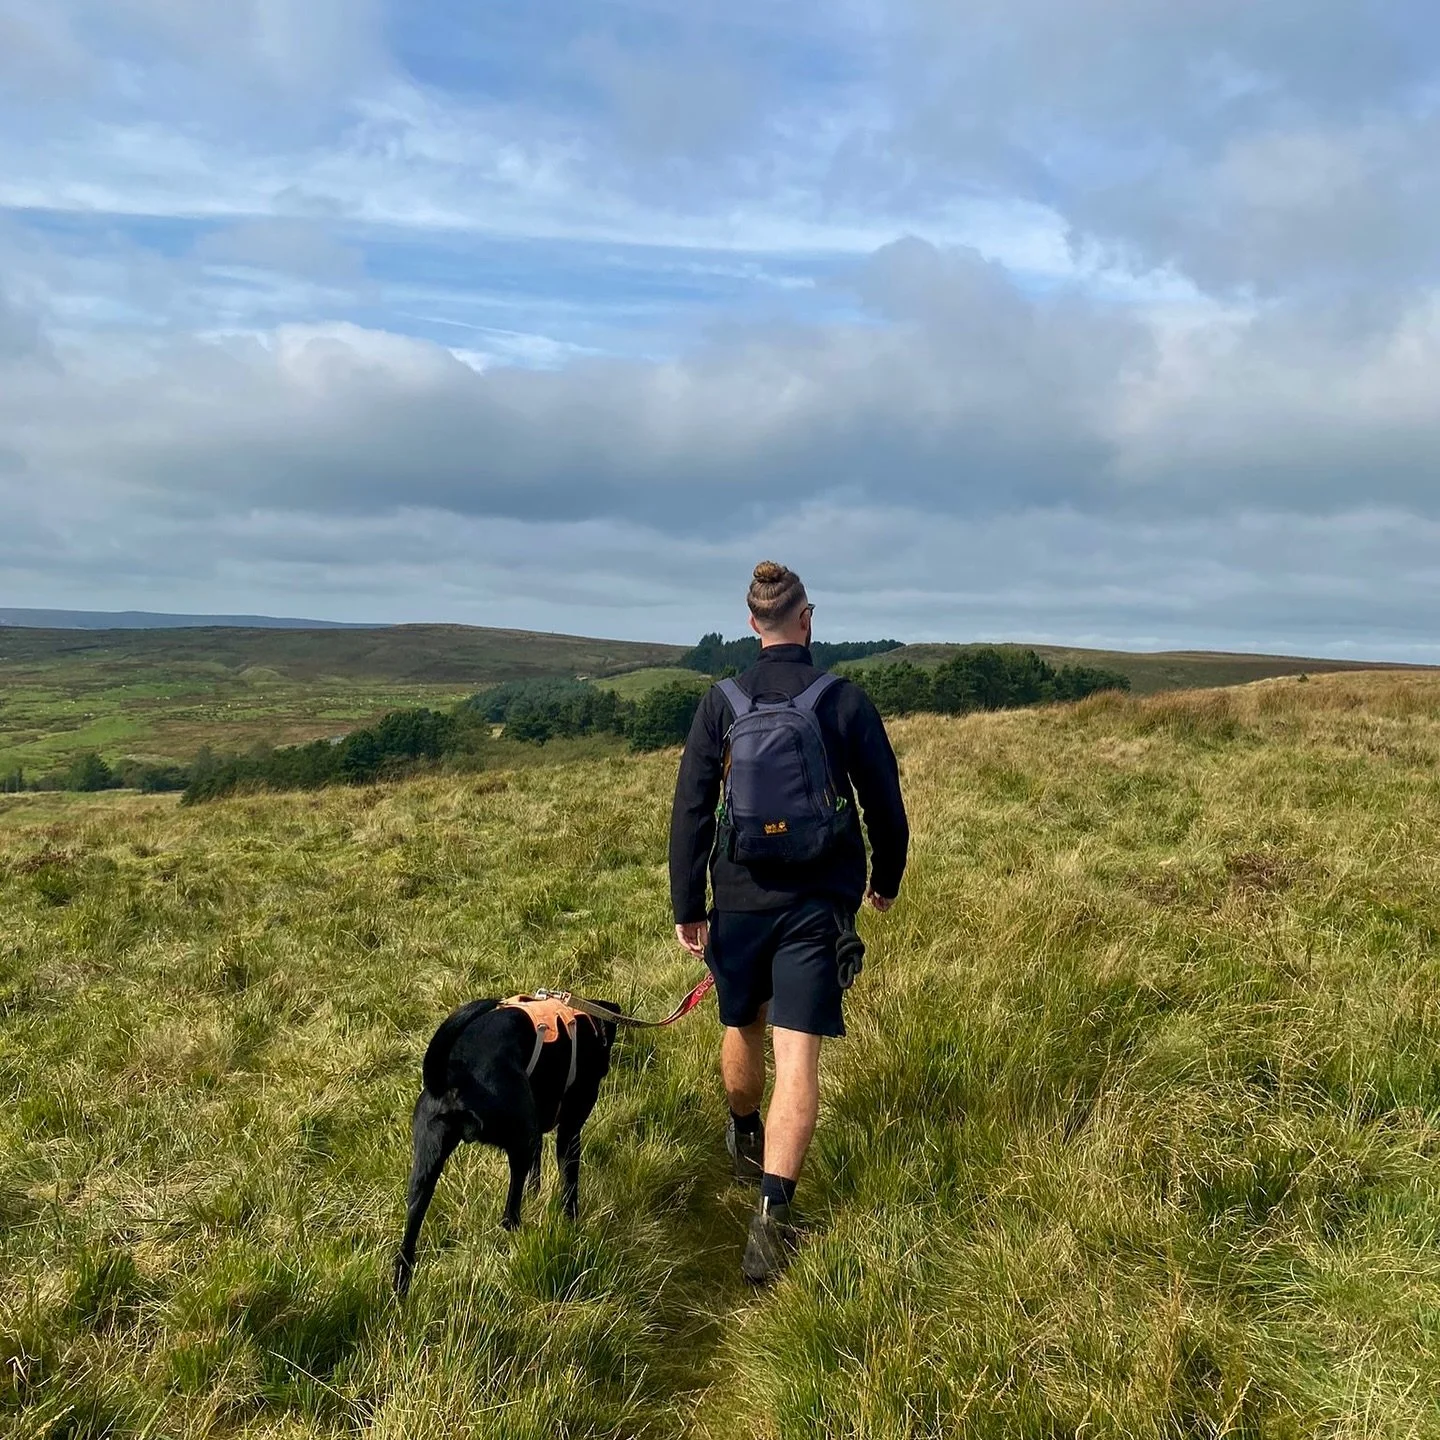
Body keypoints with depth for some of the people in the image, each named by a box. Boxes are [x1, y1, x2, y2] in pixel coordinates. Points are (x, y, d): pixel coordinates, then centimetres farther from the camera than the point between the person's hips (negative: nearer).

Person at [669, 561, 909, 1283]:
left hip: (740, 898, 2)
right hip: (819, 904, -2)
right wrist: (886, 879, 18)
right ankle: (772, 1210, -13)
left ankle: (744, 1141, 49)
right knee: (797, 1059, -2)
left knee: (744, 1030, 24)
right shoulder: (847, 701, -5)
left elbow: (690, 811, -5)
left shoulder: (720, 703, -4)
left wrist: (687, 908, 1)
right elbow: (885, 805, 2)